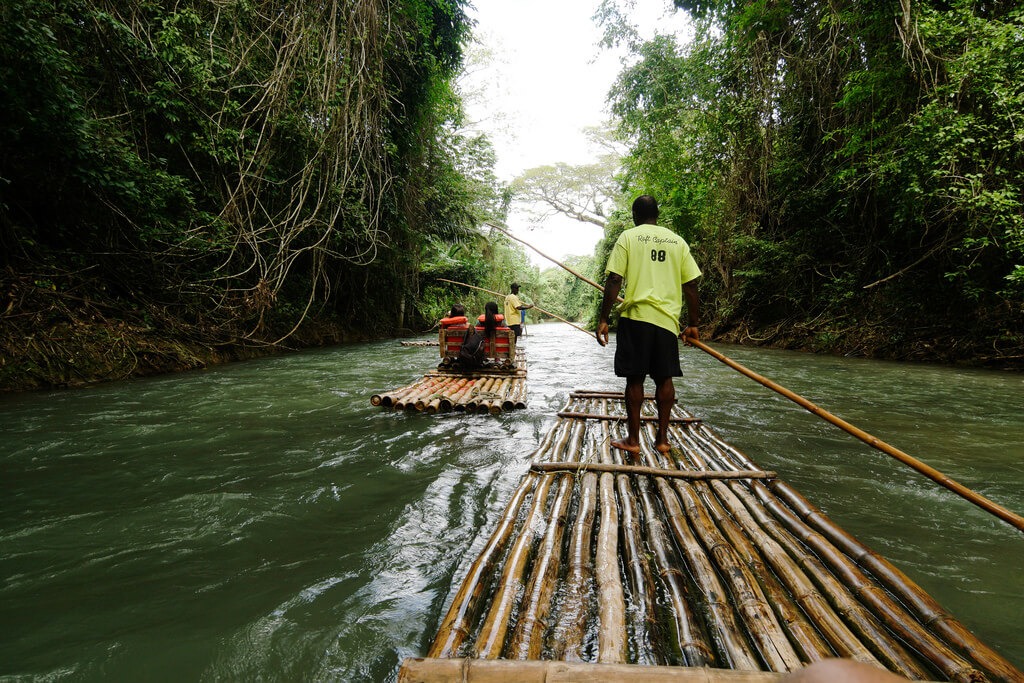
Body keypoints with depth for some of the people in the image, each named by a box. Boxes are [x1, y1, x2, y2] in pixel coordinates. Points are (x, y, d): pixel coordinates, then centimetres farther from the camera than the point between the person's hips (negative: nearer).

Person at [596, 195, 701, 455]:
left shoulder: (628, 237, 2)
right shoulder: (677, 241, 11)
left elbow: (614, 280, -7)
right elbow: (691, 285, 8)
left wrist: (603, 319, -4)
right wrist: (693, 324, 15)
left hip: (636, 316, -3)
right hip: (667, 318, 3)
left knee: (635, 378, 3)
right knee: (664, 378, 11)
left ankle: (633, 440, 8)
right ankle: (662, 438, 16)